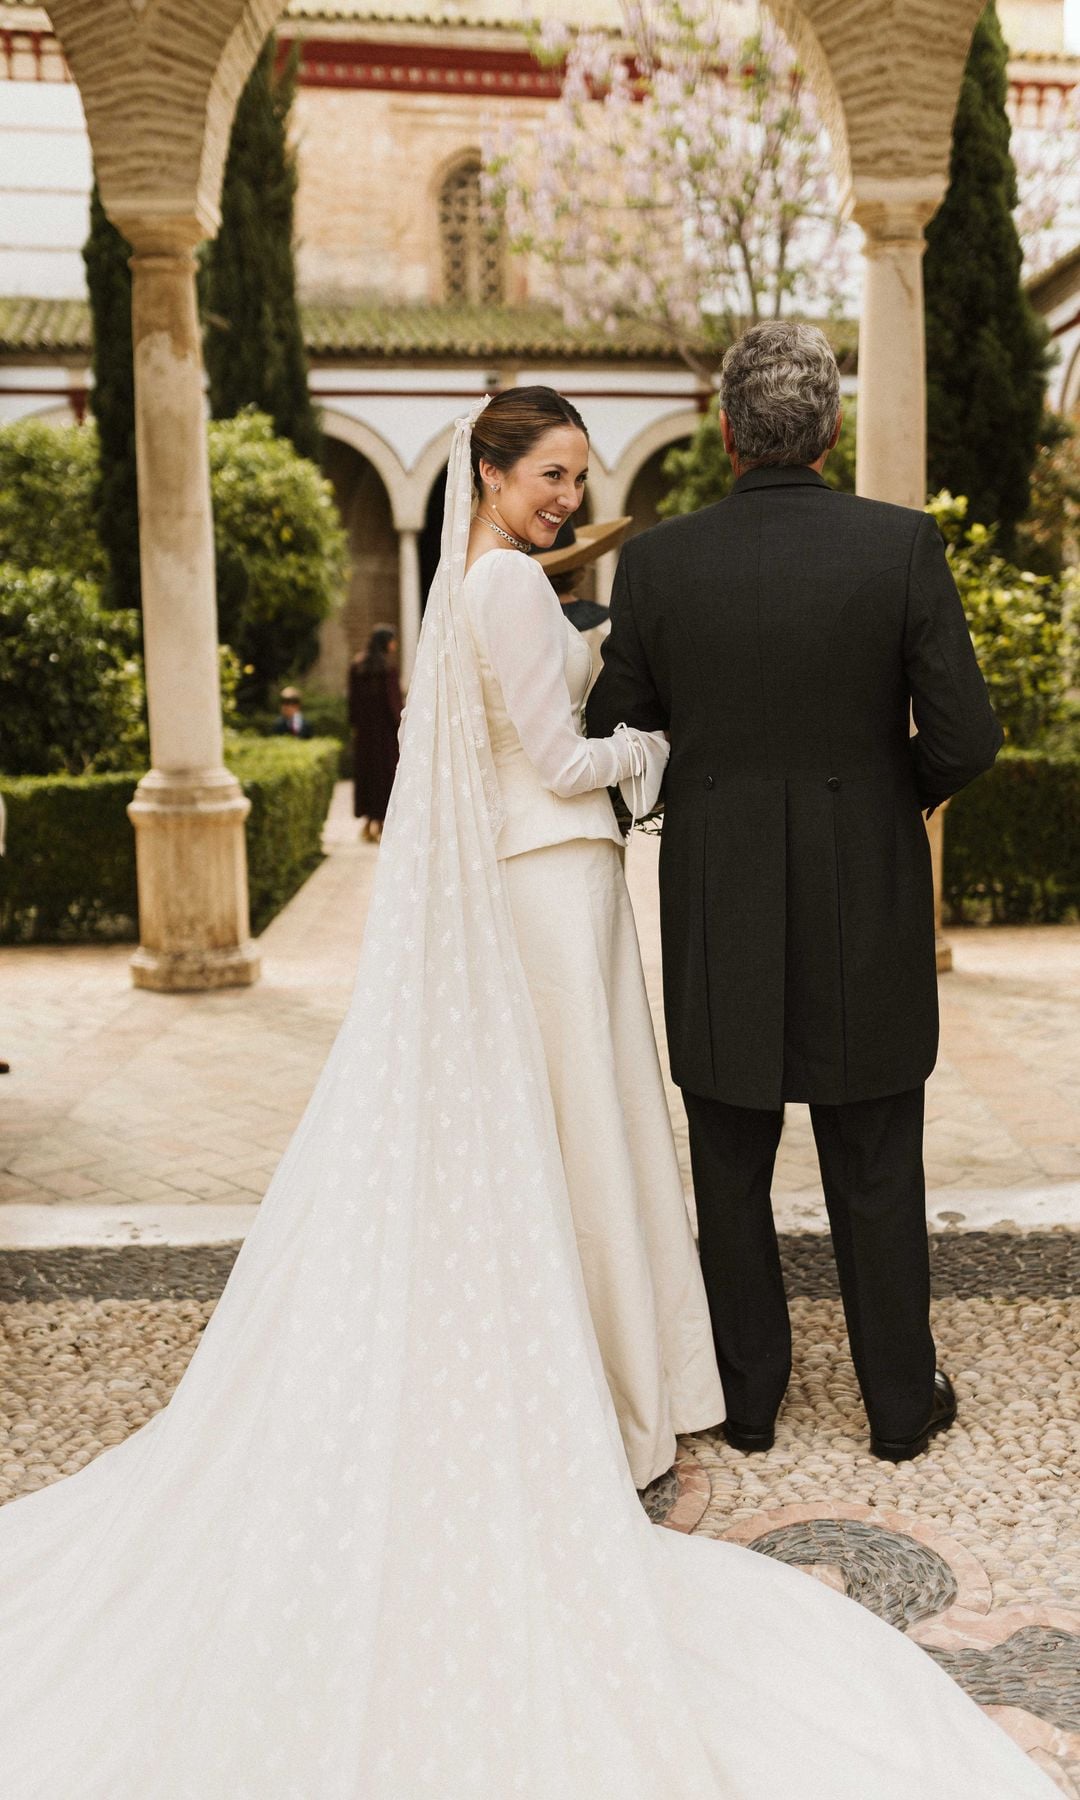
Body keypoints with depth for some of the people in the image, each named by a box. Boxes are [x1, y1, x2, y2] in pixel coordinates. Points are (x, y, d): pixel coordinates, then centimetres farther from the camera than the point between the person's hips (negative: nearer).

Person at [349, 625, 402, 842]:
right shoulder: (388, 666, -13)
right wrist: (399, 725, -10)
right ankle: (379, 820, -7)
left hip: (363, 727, 5)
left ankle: (368, 821, 15)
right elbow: (393, 698, -15)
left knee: (365, 769, 12)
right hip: (384, 727, -5)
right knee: (386, 770, 0)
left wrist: (354, 724, 12)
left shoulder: (356, 665, 4)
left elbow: (353, 697, 6)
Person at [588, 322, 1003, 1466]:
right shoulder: (903, 544, -9)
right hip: (867, 904, 0)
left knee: (730, 1169, 15)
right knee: (876, 1168, 14)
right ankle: (901, 1402, 27)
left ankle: (747, 1398, 27)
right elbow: (964, 737, -10)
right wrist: (898, 798, 10)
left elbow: (617, 737, -1)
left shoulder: (657, 562, -7)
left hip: (718, 909, 1)